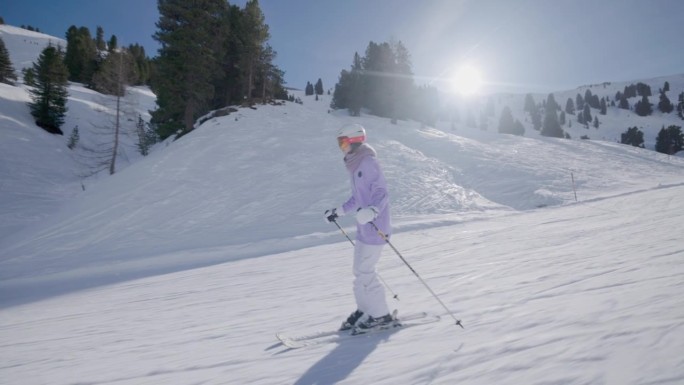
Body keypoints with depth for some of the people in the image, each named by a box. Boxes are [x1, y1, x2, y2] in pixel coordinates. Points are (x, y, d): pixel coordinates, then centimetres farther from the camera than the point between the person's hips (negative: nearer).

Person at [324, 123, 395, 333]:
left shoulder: (368, 163, -16)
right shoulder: (356, 165, 13)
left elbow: (382, 193, -23)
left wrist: (372, 211, -41)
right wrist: (338, 211, 28)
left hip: (374, 227, -9)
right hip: (364, 226, 9)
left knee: (364, 271, -5)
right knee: (359, 270, 14)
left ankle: (380, 315, 8)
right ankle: (364, 309, 26)